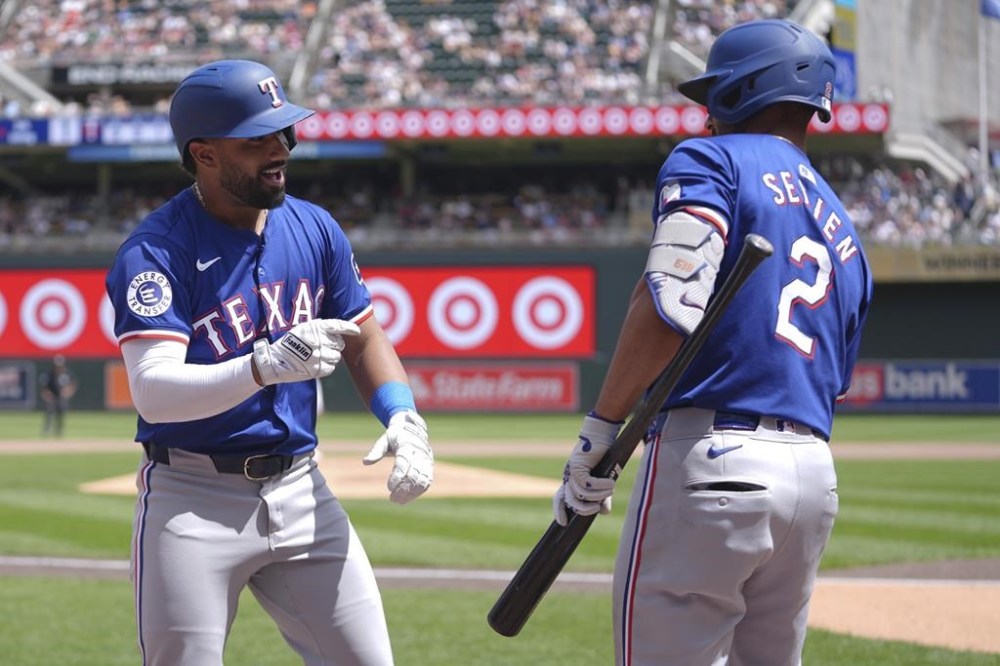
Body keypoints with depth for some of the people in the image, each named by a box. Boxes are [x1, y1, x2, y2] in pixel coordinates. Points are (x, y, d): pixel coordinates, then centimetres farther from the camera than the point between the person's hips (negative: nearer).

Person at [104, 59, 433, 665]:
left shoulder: (314, 229, 6)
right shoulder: (155, 251, -13)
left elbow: (363, 339, 17)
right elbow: (152, 391, -25)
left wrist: (402, 417, -3)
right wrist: (264, 366, -41)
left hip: (300, 492, 5)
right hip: (193, 501, -5)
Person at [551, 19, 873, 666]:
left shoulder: (711, 161, 1)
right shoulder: (843, 234, 24)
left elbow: (669, 307, -15)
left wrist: (598, 435, -12)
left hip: (711, 461, -8)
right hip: (816, 477, 8)